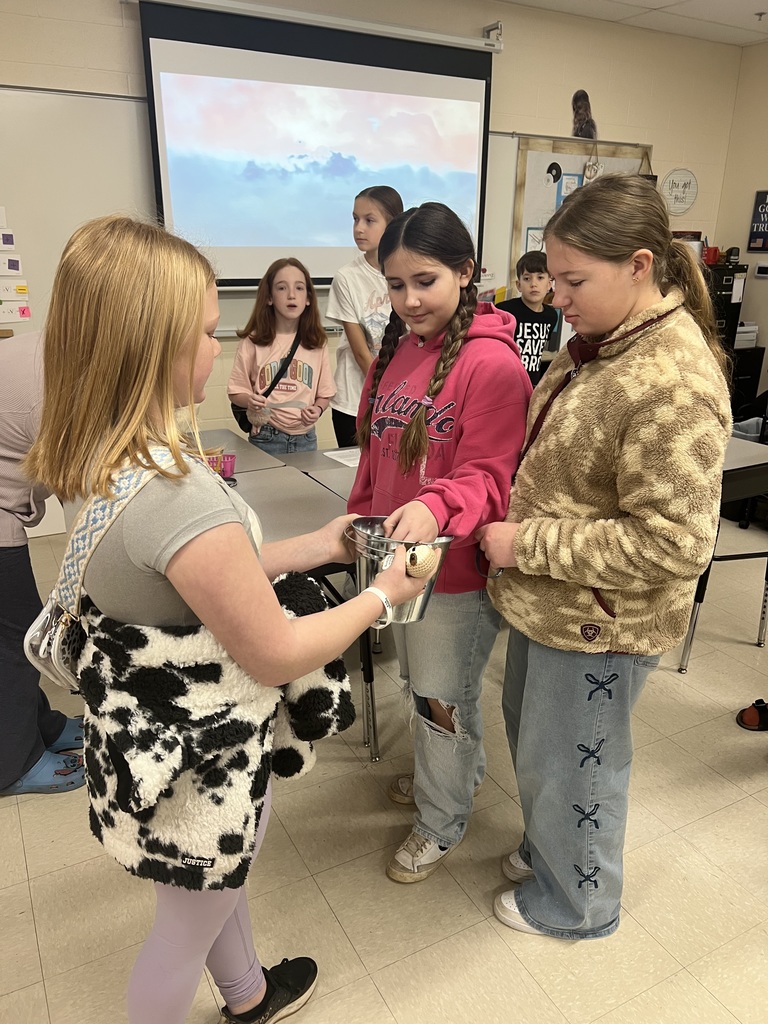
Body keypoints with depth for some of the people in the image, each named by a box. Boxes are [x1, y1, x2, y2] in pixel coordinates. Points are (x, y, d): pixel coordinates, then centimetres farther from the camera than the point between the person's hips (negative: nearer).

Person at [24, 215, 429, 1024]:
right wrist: (383, 594, -9)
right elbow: (279, 655, -24)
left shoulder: (100, 460, -6)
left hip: (148, 725, 9)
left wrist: (316, 546, 6)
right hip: (197, 753, -9)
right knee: (187, 926, 20)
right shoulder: (179, 495, -34)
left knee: (219, 879, 33)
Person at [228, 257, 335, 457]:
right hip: (266, 439, -2)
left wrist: (318, 409, -11)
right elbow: (236, 392, 1)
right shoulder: (253, 342, -4)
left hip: (305, 439, 2)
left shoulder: (316, 343, 3)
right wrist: (250, 401, -19)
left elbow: (324, 394, 9)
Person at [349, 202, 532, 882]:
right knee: (420, 683, 25)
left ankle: (442, 822, 36)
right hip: (398, 554, 8)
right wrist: (362, 519, 16)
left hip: (457, 563, -8)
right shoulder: (399, 347, 6)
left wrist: (436, 507, -39)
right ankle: (454, 771, 52)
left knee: (443, 697, 11)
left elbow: (488, 478, -20)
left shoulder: (492, 362, -19)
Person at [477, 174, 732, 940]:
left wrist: (527, 546, -23)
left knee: (566, 763, 14)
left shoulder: (673, 386, -28)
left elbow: (672, 545, -28)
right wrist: (514, 531, 4)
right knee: (530, 731, 27)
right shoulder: (601, 340, 2)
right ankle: (546, 848, 54)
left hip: (597, 622, -9)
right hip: (547, 602, 9)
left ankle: (575, 903, 43)